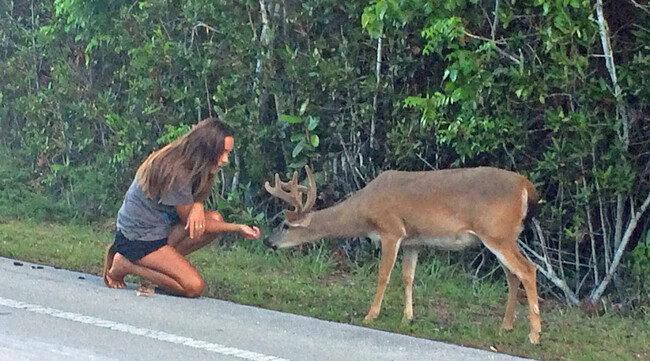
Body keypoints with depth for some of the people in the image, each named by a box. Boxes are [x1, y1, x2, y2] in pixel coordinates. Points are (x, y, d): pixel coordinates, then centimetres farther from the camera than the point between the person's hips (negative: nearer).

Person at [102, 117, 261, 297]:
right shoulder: (176, 173, -26)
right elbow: (188, 220, -15)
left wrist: (198, 206, -16)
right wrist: (238, 228, -11)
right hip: (138, 239, -10)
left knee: (215, 218, -3)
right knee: (194, 286, -18)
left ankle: (162, 261, -1)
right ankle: (125, 265, -6)